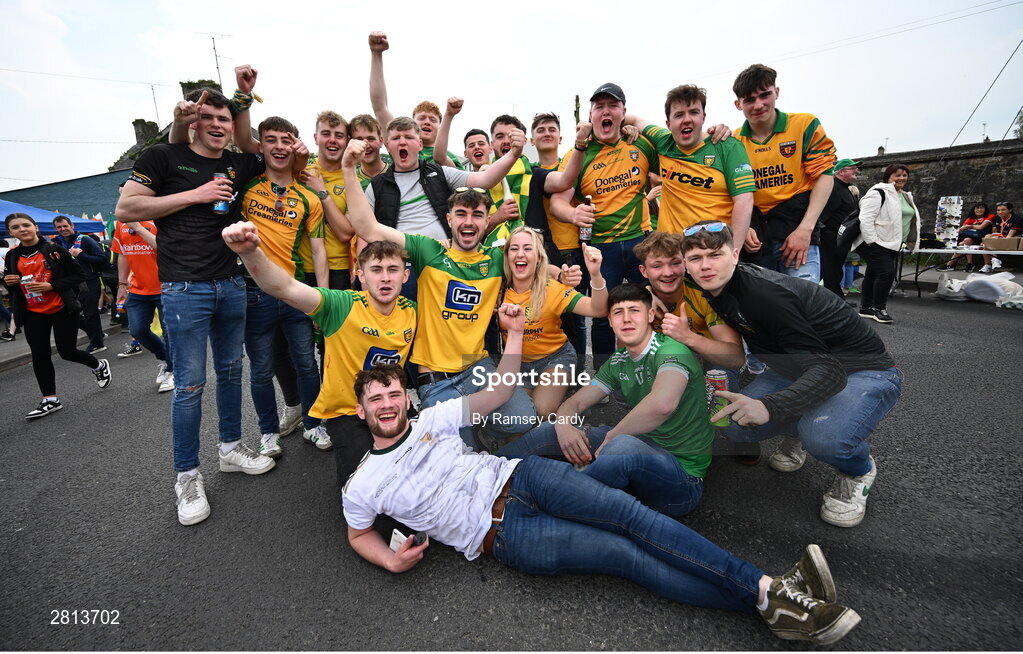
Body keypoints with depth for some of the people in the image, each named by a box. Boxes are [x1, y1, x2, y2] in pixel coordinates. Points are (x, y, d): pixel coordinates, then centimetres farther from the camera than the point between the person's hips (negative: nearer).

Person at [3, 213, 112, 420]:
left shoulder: (54, 250, -6)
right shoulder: (11, 256, 7)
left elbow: (78, 275, -7)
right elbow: (10, 285, 17)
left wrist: (51, 286, -17)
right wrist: (8, 282, -6)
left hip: (62, 309, -4)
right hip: (33, 314, 5)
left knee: (66, 352, -2)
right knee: (39, 355, 4)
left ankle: (99, 366, 29)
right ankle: (50, 400, 13)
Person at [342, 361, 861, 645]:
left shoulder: (433, 419, 9)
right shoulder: (361, 487, 6)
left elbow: (498, 393, 11)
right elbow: (359, 534, 20)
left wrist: (514, 334, -2)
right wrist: (390, 560, -3)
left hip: (519, 477, 3)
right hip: (503, 536, -2)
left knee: (629, 513, -20)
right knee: (628, 556, -16)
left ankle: (772, 588, -18)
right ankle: (769, 607, -16)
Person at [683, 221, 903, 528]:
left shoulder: (765, 293, -31)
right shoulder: (719, 288, -7)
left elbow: (830, 371, -35)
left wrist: (769, 407, -51)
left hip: (868, 372, -6)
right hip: (803, 367, 7)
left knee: (823, 436, -36)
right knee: (735, 423, -15)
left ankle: (859, 471, 0)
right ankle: (798, 426, 17)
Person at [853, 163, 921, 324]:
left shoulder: (906, 197, 17)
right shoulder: (878, 193, -12)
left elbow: (910, 220, 28)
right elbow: (865, 218, -21)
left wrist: (911, 242, 21)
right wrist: (870, 241, -23)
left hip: (892, 244, 9)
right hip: (876, 243, -9)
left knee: (873, 274, 12)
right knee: (887, 272, -15)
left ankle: (865, 308, 18)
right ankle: (879, 308, -3)